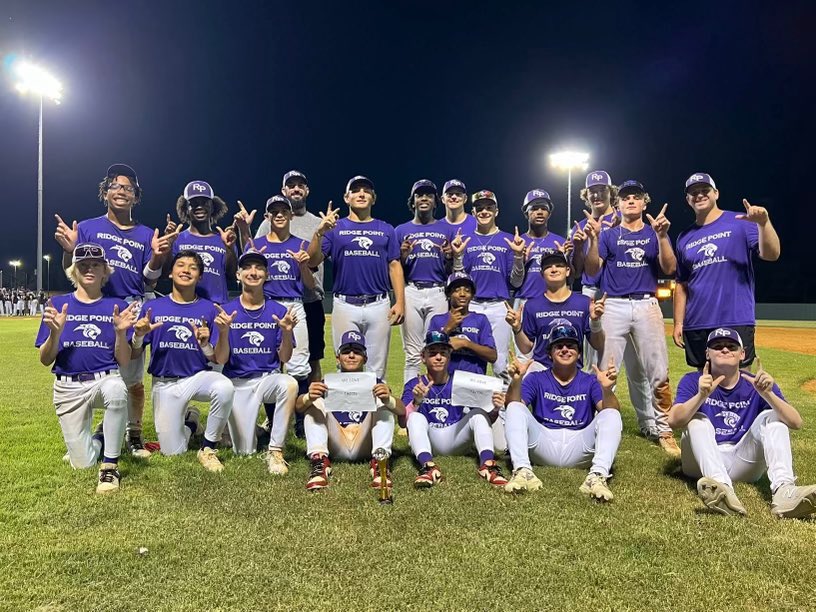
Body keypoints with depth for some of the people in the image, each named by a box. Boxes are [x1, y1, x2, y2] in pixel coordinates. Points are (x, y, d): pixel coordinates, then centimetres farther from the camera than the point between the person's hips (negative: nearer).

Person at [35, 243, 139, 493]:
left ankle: (110, 466, -23)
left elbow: (124, 362, -2)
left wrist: (120, 332, -20)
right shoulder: (57, 304, 3)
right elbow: (45, 360, 1)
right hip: (68, 387, 1)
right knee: (82, 463, -3)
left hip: (106, 379, -1)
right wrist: (55, 332, -17)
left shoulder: (117, 306, 2)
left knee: (117, 391, -41)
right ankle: (100, 437, 34)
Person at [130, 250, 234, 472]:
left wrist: (224, 332, -23)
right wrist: (139, 334, -20)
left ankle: (207, 448, -12)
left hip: (199, 377, -1)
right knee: (172, 452, 0)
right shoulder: (154, 307, 0)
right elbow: (134, 354, 1)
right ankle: (190, 420, 35)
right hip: (165, 384, 1)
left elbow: (220, 359, -5)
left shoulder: (209, 310, -2)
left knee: (225, 388, -36)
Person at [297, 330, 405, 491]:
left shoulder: (374, 383, 8)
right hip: (336, 447, 1)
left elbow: (402, 410, -10)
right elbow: (298, 407, -8)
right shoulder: (328, 383, 10)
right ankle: (319, 459, -28)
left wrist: (388, 399, -34)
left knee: (382, 401, -15)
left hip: (364, 446, -1)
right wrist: (308, 397, -33)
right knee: (315, 402, -11)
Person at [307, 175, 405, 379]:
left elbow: (394, 266, 8)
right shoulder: (335, 228, 7)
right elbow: (312, 261, -2)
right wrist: (320, 232, -18)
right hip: (345, 306, -1)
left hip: (378, 305, 1)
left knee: (376, 368, 6)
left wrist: (400, 302, -3)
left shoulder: (386, 230, 11)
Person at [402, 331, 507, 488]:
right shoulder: (413, 385, 2)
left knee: (479, 414, -18)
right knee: (415, 417, -26)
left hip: (456, 441, 2)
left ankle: (488, 464, -38)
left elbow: (485, 420, 0)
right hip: (427, 443, -1)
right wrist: (417, 401, -31)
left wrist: (494, 409, -23)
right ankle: (428, 466, -48)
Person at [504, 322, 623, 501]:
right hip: (543, 444, 0)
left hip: (579, 448, 0)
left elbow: (608, 411, -6)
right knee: (515, 408, -19)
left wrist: (607, 389, -28)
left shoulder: (590, 381, 13)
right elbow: (513, 407, -4)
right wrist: (516, 380, -24)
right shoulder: (536, 379, 13)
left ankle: (597, 476, -41)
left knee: (612, 415, -20)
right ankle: (522, 470, -38)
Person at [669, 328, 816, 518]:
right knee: (697, 419, -25)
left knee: (772, 416, -14)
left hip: (744, 465, 2)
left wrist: (767, 394, -31)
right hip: (703, 464, -1)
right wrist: (702, 395, -38)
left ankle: (783, 490, -36)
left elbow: (796, 423, -13)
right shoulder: (693, 381, -2)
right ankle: (721, 487, -49)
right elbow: (674, 421, -20)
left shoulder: (756, 384, 3)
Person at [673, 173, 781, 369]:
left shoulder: (741, 222, 2)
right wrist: (678, 323, 9)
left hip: (737, 323, -4)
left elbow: (771, 255, -11)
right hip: (696, 327, 4)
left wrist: (763, 222, -27)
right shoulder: (684, 238, 13)